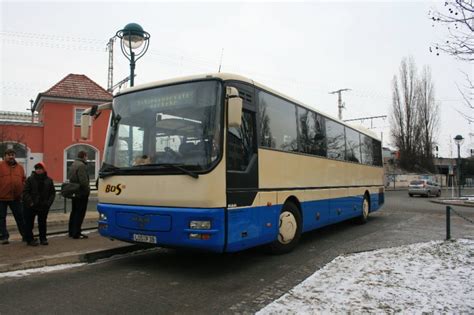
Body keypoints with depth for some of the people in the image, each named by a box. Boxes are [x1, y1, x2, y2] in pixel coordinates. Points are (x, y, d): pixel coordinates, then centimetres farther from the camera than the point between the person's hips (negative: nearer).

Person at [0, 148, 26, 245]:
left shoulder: (20, 167, 10)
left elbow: (24, 181, 13)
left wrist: (22, 193, 4)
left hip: (16, 197, 3)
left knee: (20, 217, 9)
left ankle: (25, 235, 17)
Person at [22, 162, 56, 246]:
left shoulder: (49, 180, 3)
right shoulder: (30, 179, -5)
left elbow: (52, 193, 5)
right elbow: (25, 192, -9)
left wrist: (48, 202, -7)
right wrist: (30, 202, -18)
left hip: (44, 206, 3)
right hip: (31, 206, -2)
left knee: (42, 223, 12)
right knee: (29, 223, 3)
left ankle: (43, 238, 22)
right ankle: (30, 239, 13)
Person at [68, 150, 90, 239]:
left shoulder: (73, 164, 14)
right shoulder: (82, 165, -17)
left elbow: (70, 178, 19)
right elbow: (83, 181, -24)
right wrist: (88, 189, -11)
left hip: (74, 193, 10)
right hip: (81, 193, -10)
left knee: (74, 212, 17)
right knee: (80, 213, -4)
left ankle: (71, 232, 25)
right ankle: (76, 233, -2)